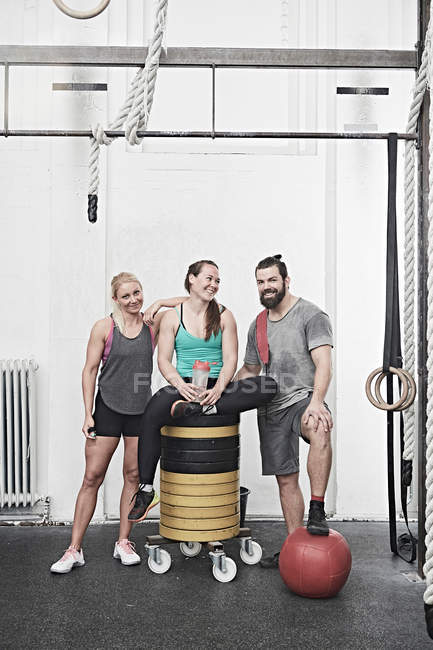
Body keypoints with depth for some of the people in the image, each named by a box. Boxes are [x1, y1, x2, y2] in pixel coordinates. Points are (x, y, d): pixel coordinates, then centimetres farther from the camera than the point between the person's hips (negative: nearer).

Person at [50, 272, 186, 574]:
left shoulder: (153, 324, 0)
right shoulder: (104, 327, -5)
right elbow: (90, 371, -2)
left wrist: (157, 305, -9)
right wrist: (88, 414, -6)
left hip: (141, 411, 2)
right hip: (108, 409, -2)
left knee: (134, 476, 8)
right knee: (92, 477, 0)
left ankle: (123, 542, 23)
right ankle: (74, 549, 9)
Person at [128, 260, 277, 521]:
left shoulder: (224, 316, 9)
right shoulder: (172, 317, 8)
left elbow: (230, 359, 2)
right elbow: (164, 360, 1)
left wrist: (219, 388, -17)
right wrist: (182, 385, -18)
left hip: (217, 388, 2)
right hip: (184, 387, -1)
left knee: (269, 385, -24)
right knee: (153, 413, -34)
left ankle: (204, 409, -30)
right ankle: (146, 487, -23)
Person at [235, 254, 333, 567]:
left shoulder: (311, 315, -5)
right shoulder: (257, 326, 15)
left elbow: (323, 365, -16)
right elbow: (250, 370, 26)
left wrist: (316, 402, -30)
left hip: (303, 398, -6)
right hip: (271, 409, 6)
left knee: (319, 430, -39)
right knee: (286, 480, 9)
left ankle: (317, 511, -28)